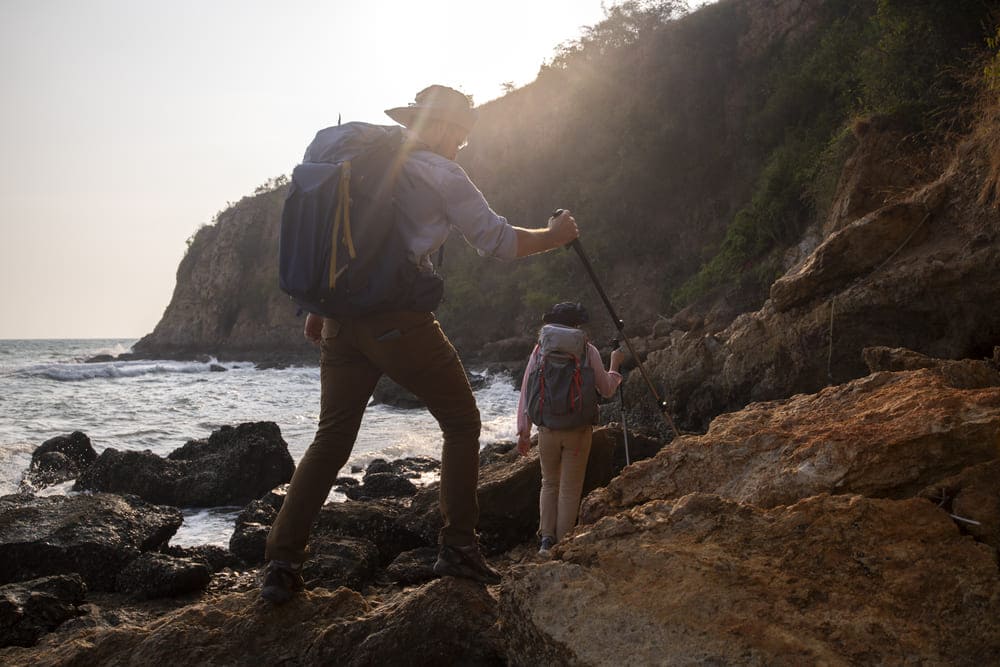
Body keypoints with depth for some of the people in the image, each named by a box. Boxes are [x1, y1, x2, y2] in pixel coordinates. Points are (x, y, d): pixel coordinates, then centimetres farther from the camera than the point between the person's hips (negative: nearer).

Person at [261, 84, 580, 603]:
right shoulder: (440, 174, -1)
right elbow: (496, 240, 0)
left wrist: (318, 306, 25)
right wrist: (554, 236, 17)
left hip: (341, 321, 6)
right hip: (400, 321, -6)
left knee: (331, 439, 10)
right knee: (461, 423, 11)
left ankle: (281, 563, 4)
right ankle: (457, 547, 9)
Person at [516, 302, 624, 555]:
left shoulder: (540, 349, 3)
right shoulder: (587, 350, -2)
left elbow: (526, 392, 3)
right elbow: (606, 390, 5)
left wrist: (523, 432, 9)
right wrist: (614, 365, 23)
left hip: (547, 428, 2)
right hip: (579, 429, -1)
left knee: (549, 483, 19)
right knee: (570, 488, 8)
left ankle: (546, 538, 9)